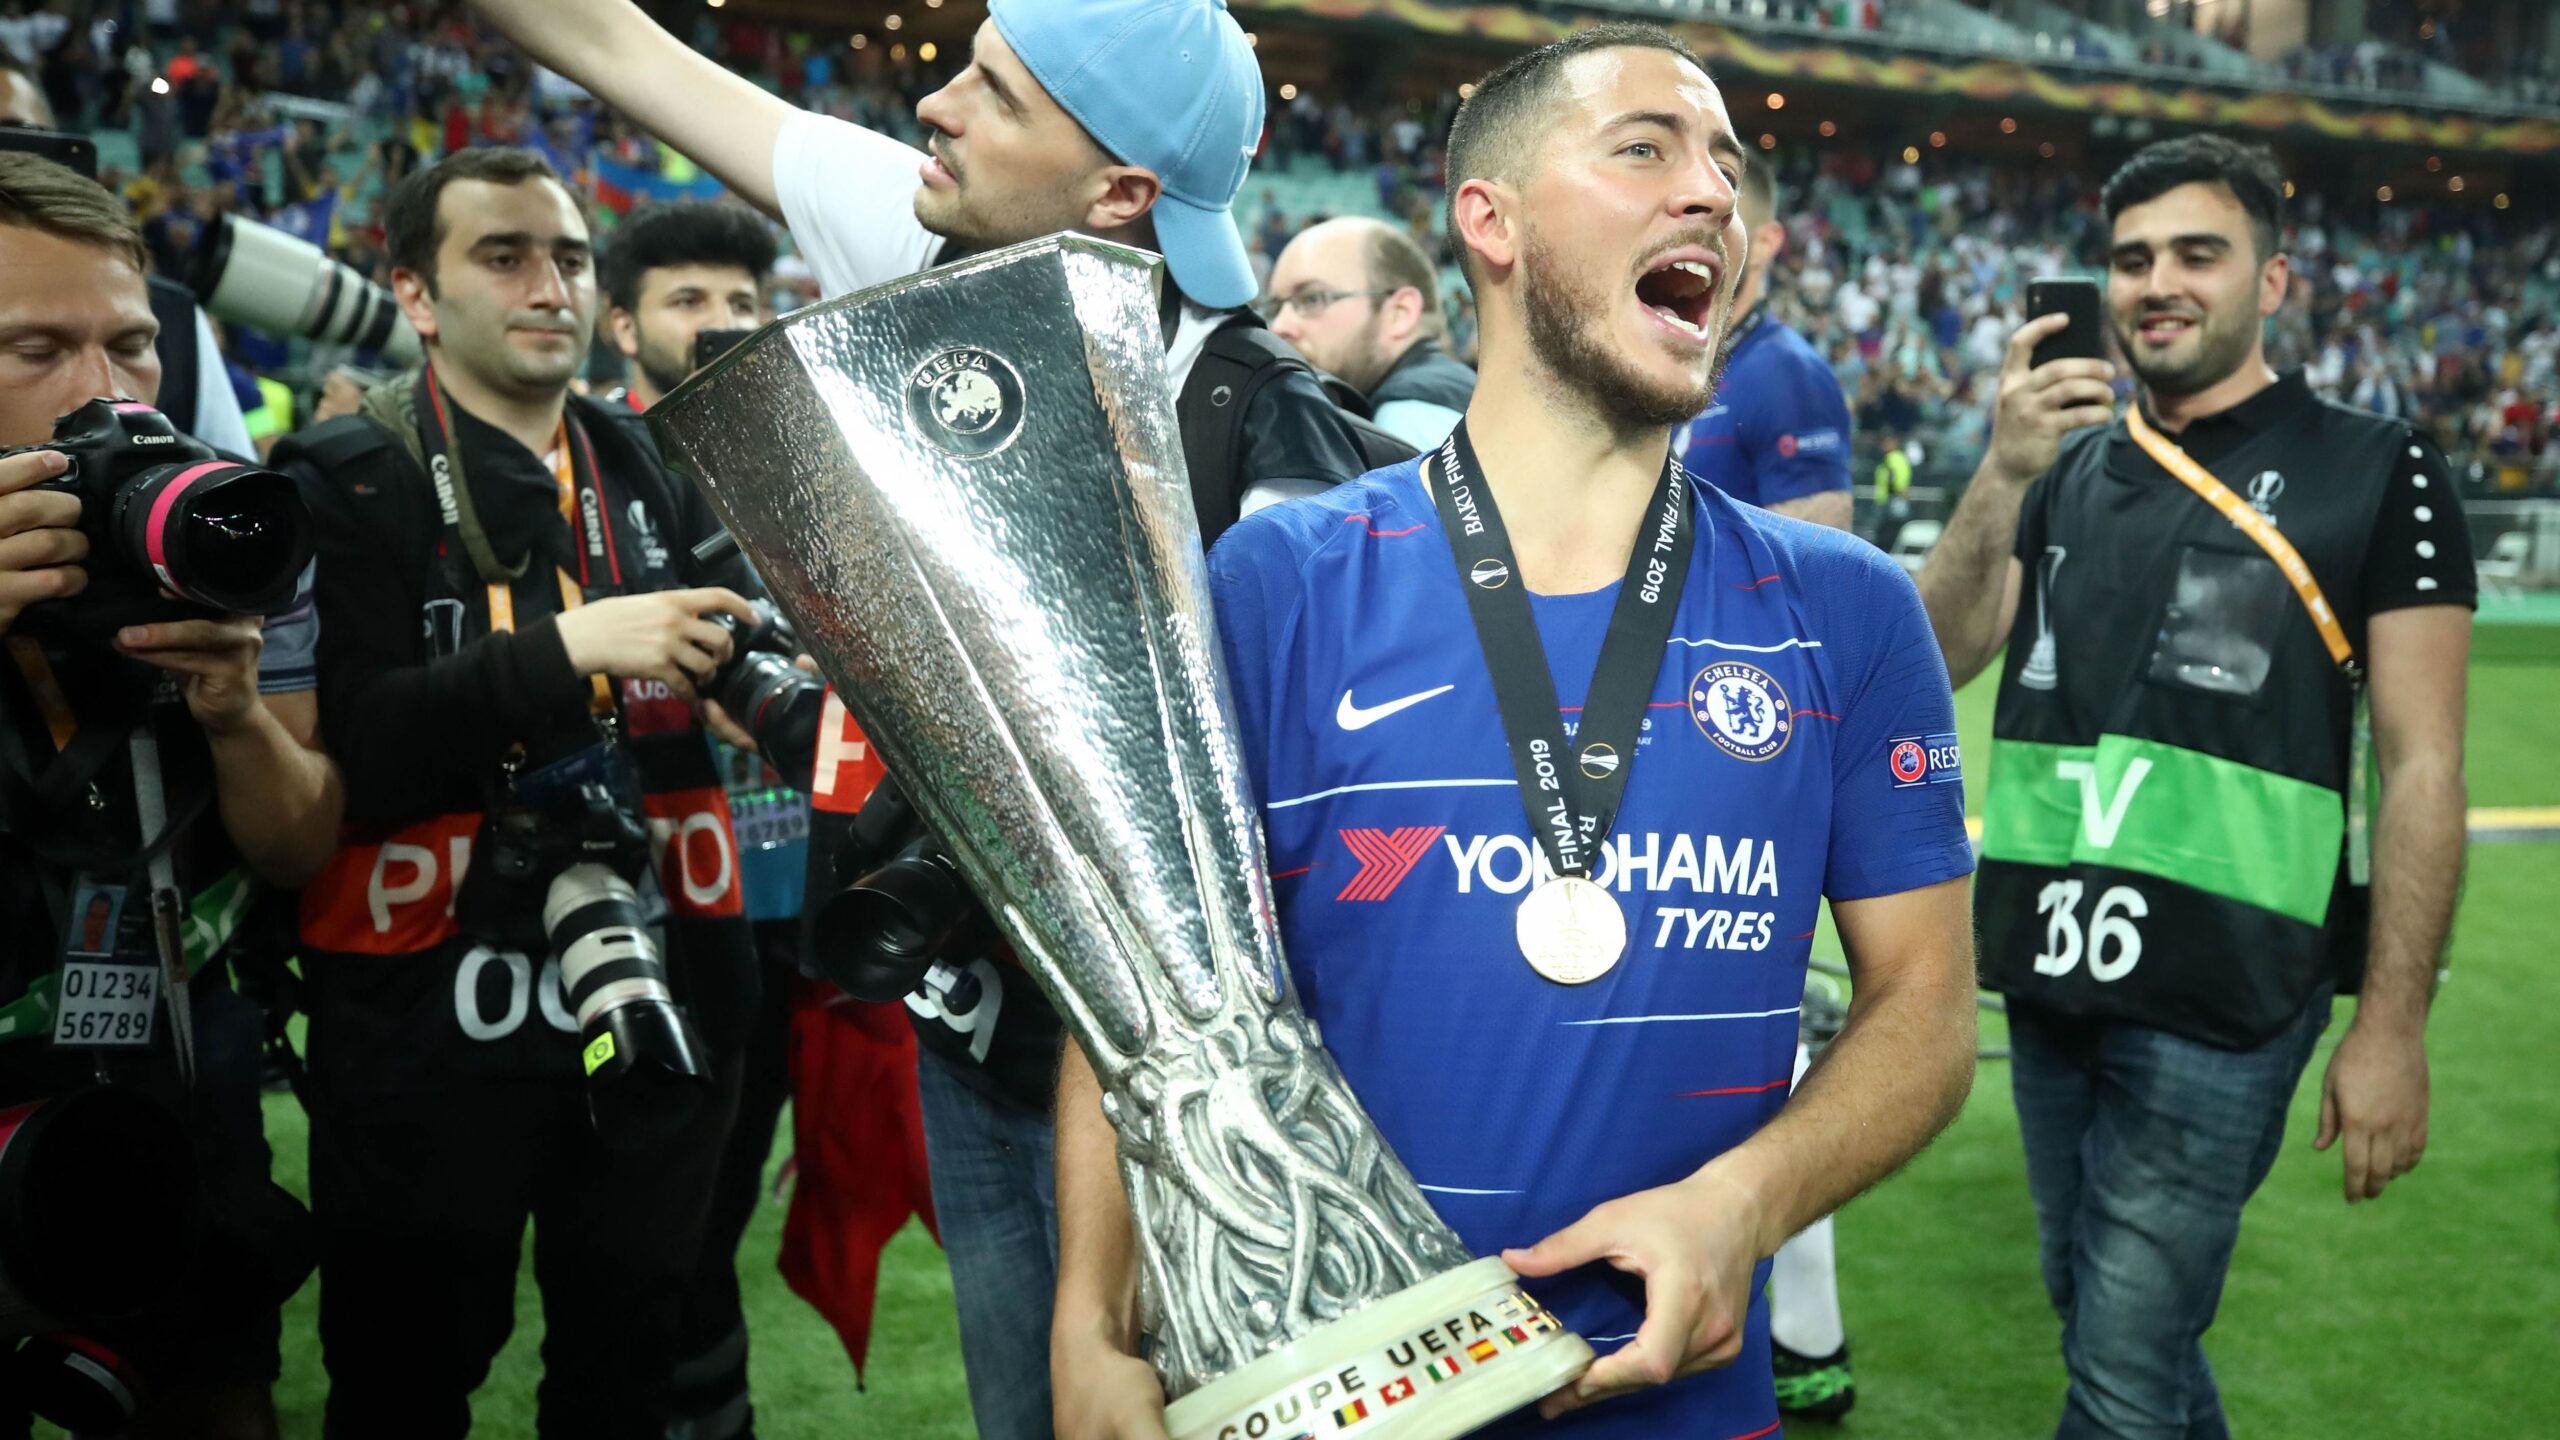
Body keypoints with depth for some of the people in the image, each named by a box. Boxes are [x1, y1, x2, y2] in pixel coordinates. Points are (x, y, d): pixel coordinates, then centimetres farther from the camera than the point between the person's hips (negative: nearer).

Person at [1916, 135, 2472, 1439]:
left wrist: (2393, 1025, -11)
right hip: (2050, 977, 5)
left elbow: (2421, 765, -6)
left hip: (2222, 1000, -5)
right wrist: (2001, 476, -15)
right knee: (2098, 1322, 19)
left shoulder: (2373, 475, -4)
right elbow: (1939, 659, -1)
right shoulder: (2069, 472, 10)